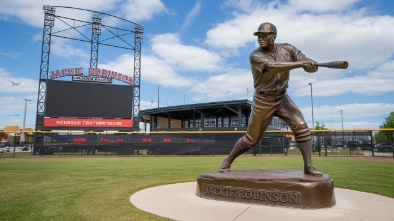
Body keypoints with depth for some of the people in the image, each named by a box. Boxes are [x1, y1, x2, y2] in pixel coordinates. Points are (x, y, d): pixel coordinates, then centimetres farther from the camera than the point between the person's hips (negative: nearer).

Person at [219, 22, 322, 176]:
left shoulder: (287, 49, -2)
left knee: (301, 127, -15)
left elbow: (308, 64, -9)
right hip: (263, 101, -4)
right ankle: (227, 161, 24)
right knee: (251, 139, 4)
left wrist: (311, 65, -34)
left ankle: (308, 166, -4)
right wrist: (301, 63, -37)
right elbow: (274, 67, -33)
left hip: (282, 98, 4)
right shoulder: (255, 56, -15)